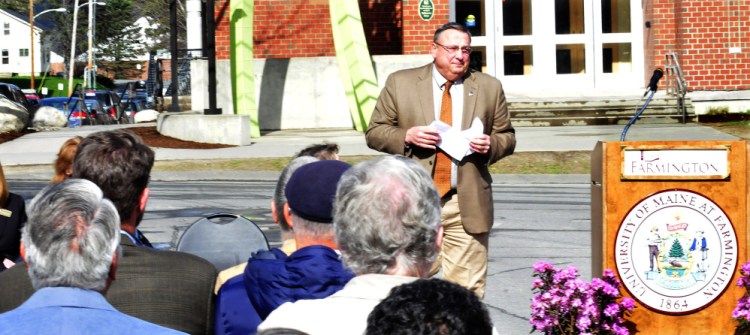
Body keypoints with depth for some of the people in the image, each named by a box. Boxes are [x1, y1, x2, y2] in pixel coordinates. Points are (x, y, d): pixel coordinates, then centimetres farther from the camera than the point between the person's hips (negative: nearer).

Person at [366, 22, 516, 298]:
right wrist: (406, 136, -13)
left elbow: (507, 137, 15)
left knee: (467, 289, -1)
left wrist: (491, 144, -7)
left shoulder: (489, 87, 10)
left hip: (468, 205, 1)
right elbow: (374, 132, 6)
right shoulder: (400, 83, 6)